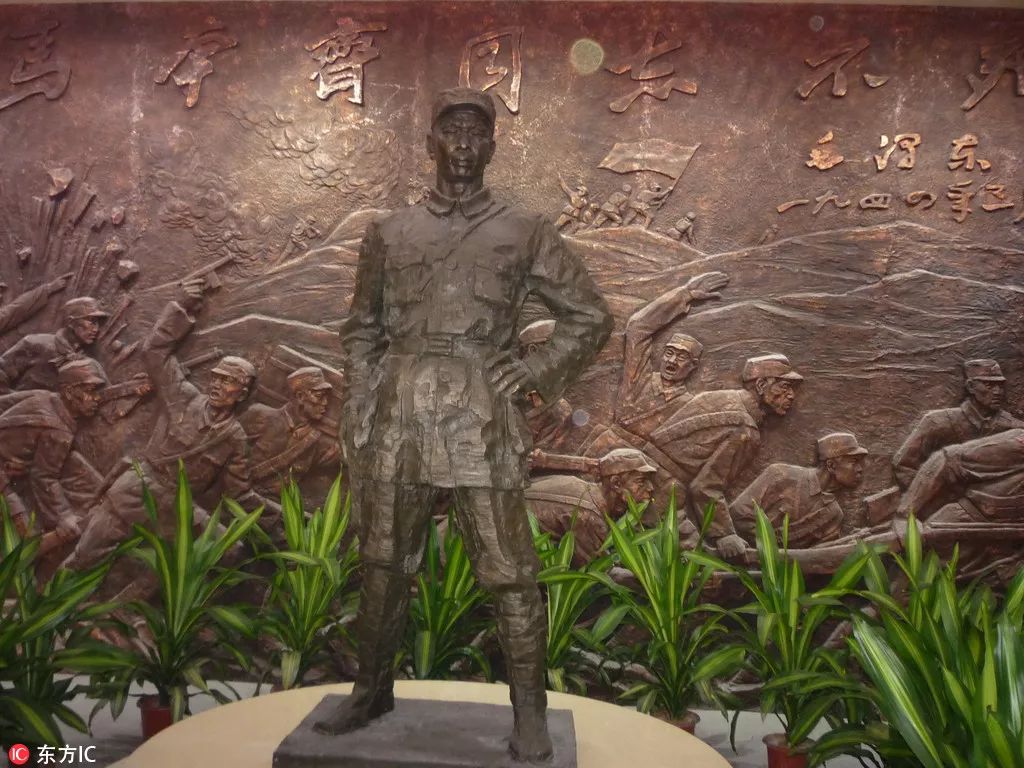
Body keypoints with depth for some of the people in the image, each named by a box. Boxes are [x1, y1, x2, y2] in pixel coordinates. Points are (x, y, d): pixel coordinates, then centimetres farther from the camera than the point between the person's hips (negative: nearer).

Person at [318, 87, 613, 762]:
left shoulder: (525, 233, 5)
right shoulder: (389, 234, 12)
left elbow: (592, 316, 9)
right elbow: (362, 330, 17)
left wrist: (536, 372, -2)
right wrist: (359, 407, 9)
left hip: (483, 424, -2)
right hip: (398, 422, 3)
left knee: (509, 572, 1)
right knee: (384, 565, 13)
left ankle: (530, 711, 19)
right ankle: (373, 690, 34)